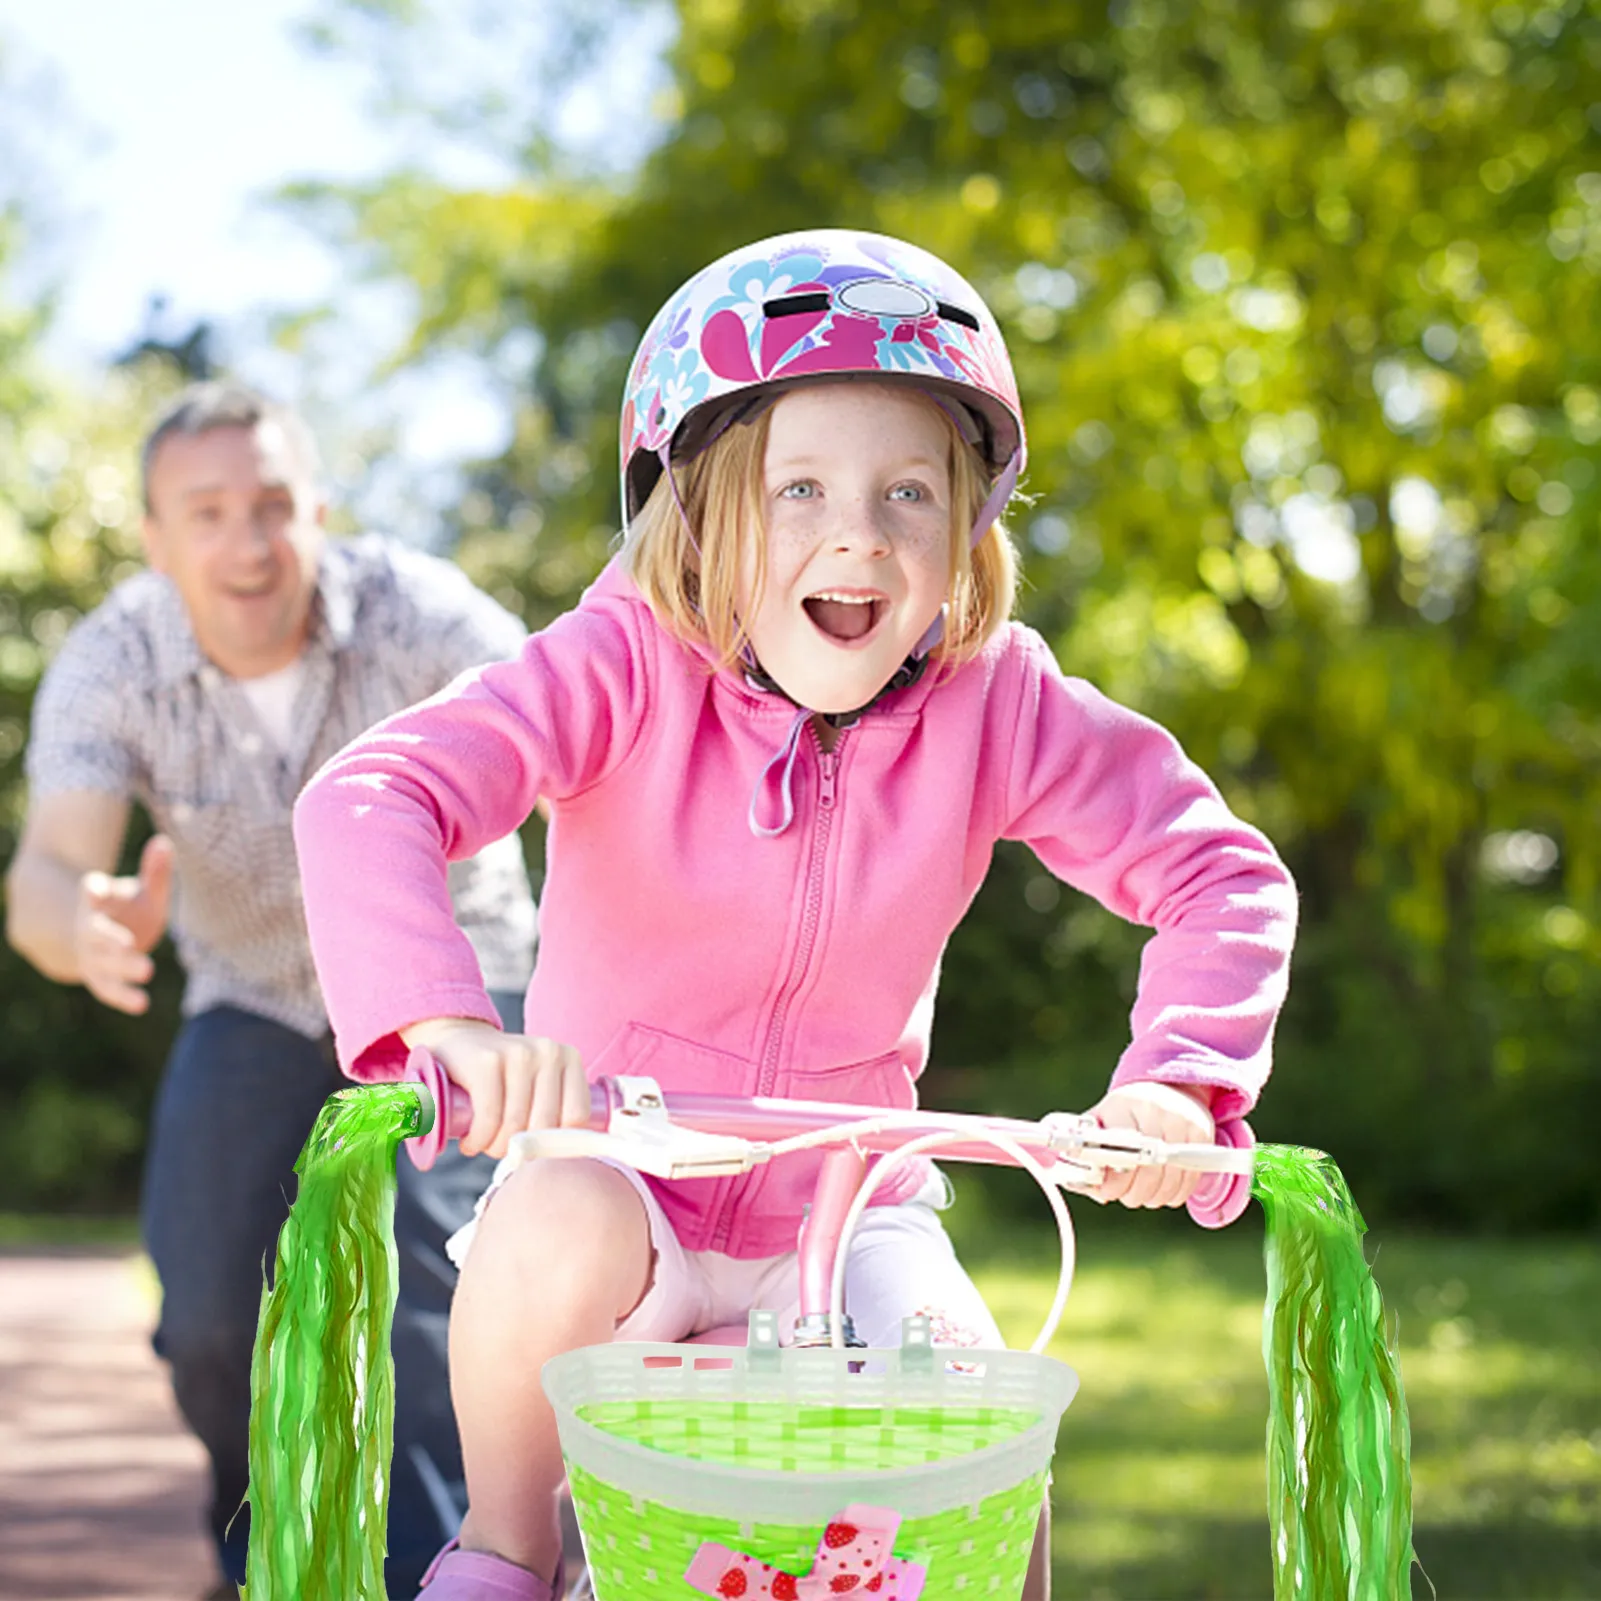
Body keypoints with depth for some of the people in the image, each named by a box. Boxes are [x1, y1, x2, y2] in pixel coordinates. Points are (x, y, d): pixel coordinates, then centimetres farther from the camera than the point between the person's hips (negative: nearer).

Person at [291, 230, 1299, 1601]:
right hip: (629, 1183, -1)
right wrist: (452, 1024, -50)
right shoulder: (632, 665, -19)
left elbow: (1224, 872, -9)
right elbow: (366, 803, -31)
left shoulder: (994, 701, -12)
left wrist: (1176, 1080, -29)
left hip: (842, 1216, 2)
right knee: (562, 1227, -35)